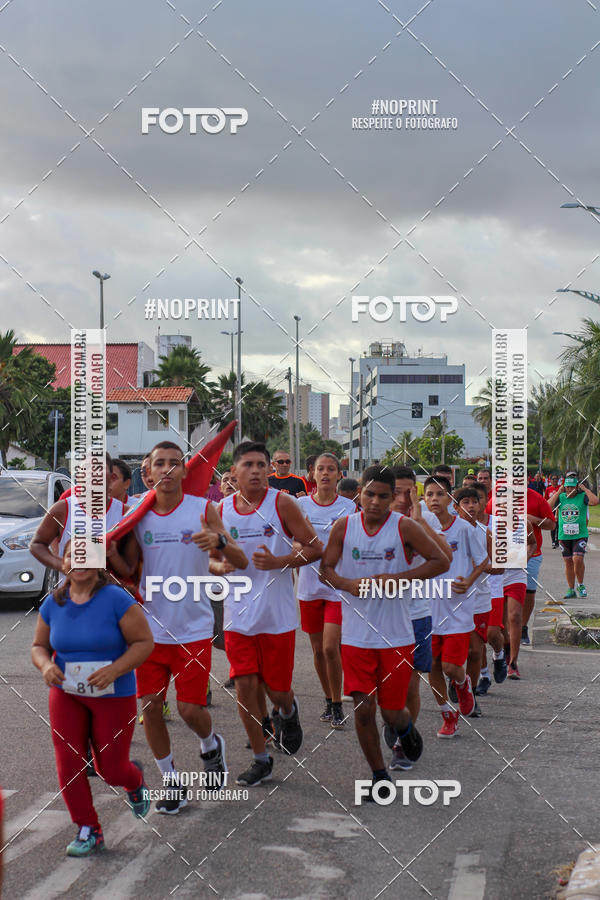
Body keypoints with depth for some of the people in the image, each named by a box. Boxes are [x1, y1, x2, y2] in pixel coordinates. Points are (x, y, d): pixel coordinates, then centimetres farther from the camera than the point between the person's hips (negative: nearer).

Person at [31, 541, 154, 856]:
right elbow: (39, 646, 8)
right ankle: (88, 830, 11)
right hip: (66, 694, 3)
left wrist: (114, 669, -26)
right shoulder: (53, 604, -1)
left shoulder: (117, 599, -14)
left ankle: (134, 780, 41)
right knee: (69, 763, -6)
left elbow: (144, 642, -12)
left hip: (114, 696, -3)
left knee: (111, 770, 3)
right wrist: (46, 665, -15)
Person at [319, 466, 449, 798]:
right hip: (356, 635, 2)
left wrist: (400, 578, -15)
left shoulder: (404, 527, -6)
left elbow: (440, 561, -4)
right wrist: (349, 584, -14)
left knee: (392, 711, 4)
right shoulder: (343, 527, 0)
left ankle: (406, 728, 41)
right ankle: (379, 775, 18)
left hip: (396, 635, -1)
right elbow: (326, 568, 7)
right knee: (363, 709, -1)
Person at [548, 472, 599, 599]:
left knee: (578, 559, -18)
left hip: (580, 535, -3)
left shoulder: (582, 496, -2)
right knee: (568, 562, 8)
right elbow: (548, 507, -9)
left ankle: (580, 585, 4)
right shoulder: (560, 497, 5)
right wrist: (558, 492, -8)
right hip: (564, 536, 3)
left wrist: (585, 489, -12)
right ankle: (571, 590, 19)